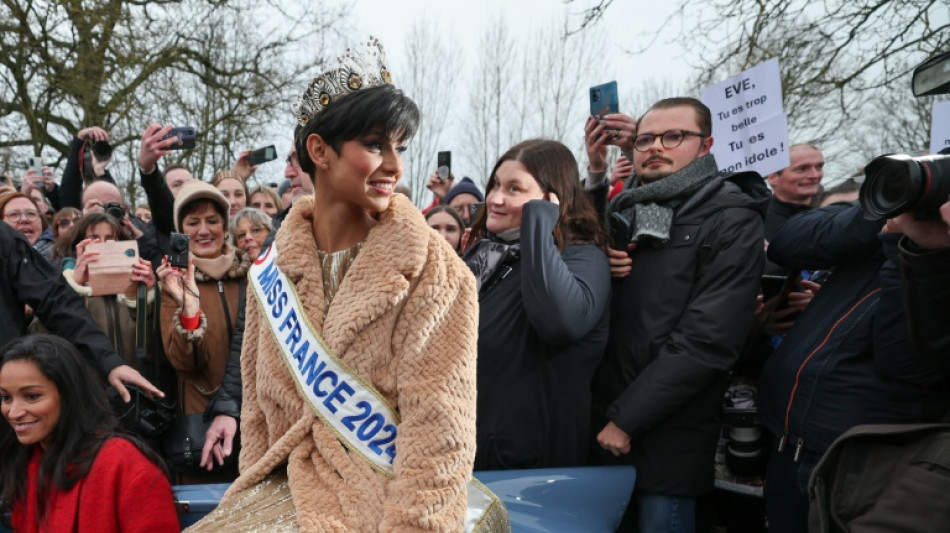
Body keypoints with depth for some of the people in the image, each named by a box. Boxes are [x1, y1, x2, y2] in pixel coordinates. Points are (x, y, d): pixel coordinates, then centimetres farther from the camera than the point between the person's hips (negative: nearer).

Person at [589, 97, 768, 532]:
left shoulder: (733, 221, -7)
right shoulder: (622, 211, 12)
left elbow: (706, 340, -15)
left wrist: (626, 419, -15)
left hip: (667, 435, -5)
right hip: (601, 423, 5)